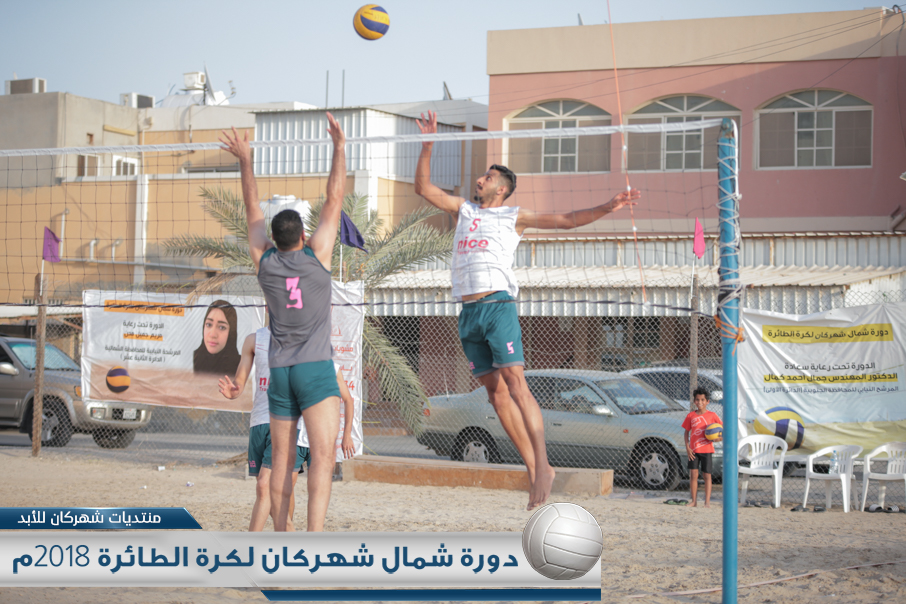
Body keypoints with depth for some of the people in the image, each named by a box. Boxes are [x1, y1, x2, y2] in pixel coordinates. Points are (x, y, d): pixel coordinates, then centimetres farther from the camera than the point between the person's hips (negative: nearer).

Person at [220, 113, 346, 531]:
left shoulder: (264, 261, 6)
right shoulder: (316, 254, -2)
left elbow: (252, 208, 17)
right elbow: (335, 198, 3)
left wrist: (245, 161, 27)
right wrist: (339, 146, 9)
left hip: (279, 370, 4)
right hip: (316, 367, -4)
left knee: (282, 459, 11)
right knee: (323, 454, -14)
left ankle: (280, 537, 15)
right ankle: (314, 535, -29)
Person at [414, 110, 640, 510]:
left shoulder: (514, 217, 11)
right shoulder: (463, 210, 23)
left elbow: (565, 220, 8)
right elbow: (423, 187, 23)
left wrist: (606, 208, -3)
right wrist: (428, 144, 16)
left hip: (498, 304, -5)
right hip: (468, 310, 5)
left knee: (515, 383, -17)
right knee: (495, 391, 1)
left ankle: (543, 464, -19)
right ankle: (533, 470, 3)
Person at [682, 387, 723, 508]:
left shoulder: (712, 415, -1)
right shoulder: (691, 415, 5)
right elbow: (686, 432, 9)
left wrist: (719, 439, -15)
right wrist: (687, 447, -2)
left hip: (707, 449, -2)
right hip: (694, 450, 2)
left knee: (707, 475, 2)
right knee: (693, 474, -1)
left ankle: (707, 502, 5)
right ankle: (694, 501, 6)